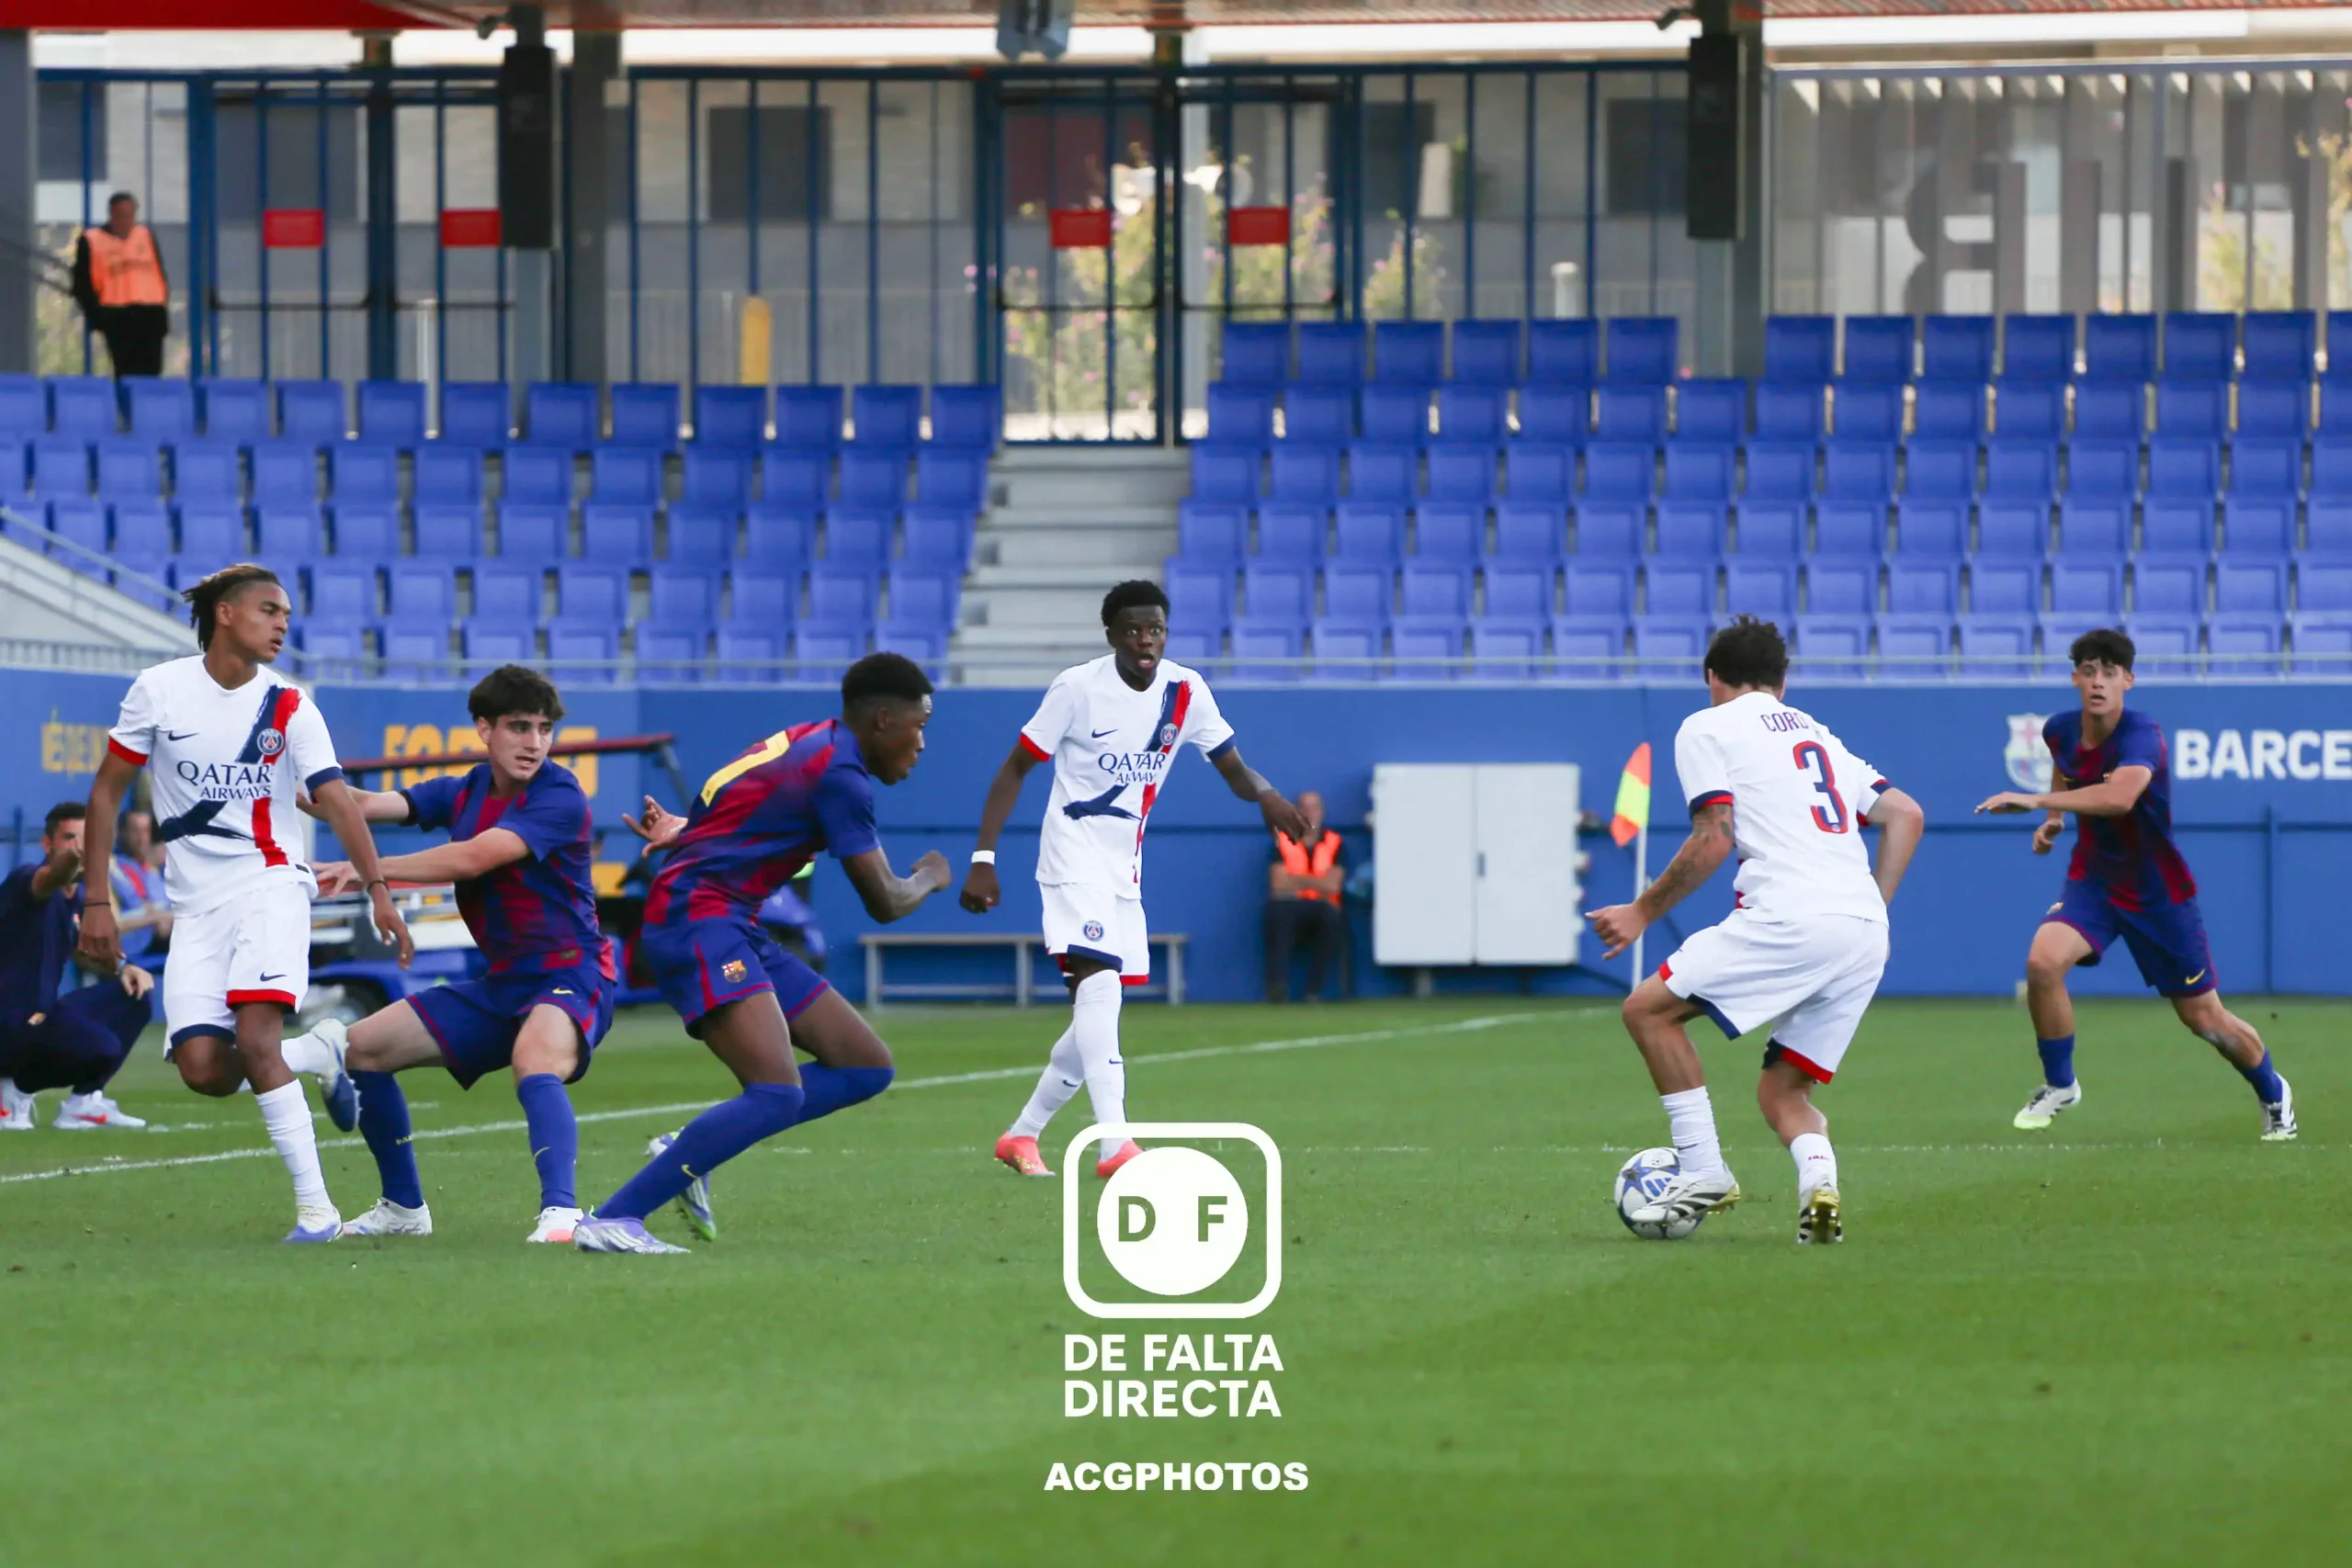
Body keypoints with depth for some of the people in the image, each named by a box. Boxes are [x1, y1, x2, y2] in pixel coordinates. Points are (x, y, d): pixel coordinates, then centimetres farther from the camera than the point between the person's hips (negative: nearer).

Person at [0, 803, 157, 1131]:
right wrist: (70, 859, -66)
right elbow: (48, 879, -42)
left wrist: (123, 969, 3)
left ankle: (83, 1103, 7)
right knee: (102, 1047, -27)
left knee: (132, 996, 6)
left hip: (41, 1015, 9)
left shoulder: (75, 895, 10)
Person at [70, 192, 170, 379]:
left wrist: (163, 308, 9)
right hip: (117, 317, -3)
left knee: (151, 370, 0)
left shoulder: (146, 235, 15)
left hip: (150, 314, 3)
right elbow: (82, 285, 2)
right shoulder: (91, 241, 3)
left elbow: (161, 276, 18)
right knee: (126, 372, -7)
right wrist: (96, 315, -8)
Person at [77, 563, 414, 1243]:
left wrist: (378, 892, -23)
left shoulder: (289, 707, -2)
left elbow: (337, 801, -10)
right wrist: (97, 900, 2)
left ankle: (315, 1206, -19)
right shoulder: (159, 690, 0)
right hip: (196, 903, 2)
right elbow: (107, 791, 6)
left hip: (269, 886, -2)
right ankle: (312, 1057, 20)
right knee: (203, 1069, -12)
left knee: (254, 1039, -24)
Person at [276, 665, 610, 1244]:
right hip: (503, 983, 9)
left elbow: (472, 859, -25)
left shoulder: (559, 798, -15)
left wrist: (365, 870, -22)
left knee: (535, 1065, -41)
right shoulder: (464, 794, 8)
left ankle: (560, 1212, -51)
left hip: (569, 975, -8)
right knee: (360, 1048, 9)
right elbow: (371, 804, -4)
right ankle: (404, 1208, 21)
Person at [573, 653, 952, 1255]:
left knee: (869, 1068, 7)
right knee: (778, 1094, -27)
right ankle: (612, 1220, -27)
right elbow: (884, 902, -8)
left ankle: (688, 1150, 5)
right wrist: (928, 878, 12)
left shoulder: (809, 743, 17)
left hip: (733, 931, 10)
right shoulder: (839, 772, -13)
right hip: (697, 920, -10)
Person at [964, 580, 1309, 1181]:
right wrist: (983, 859, -12)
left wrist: (1264, 793, -22)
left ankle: (1022, 1134, 26)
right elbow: (1015, 769, -6)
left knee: (1096, 1015, 10)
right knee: (1098, 982, -24)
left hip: (1126, 869, 7)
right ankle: (1115, 1144, -35)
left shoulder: (1185, 691, 0)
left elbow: (1233, 768, 3)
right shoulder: (1078, 688, -12)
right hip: (1074, 855, -7)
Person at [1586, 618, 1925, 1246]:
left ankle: (1703, 1170, -1)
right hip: (1866, 938, 7)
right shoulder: (1818, 734, 29)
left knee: (1649, 1008, 7)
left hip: (1790, 917, -7)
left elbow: (1713, 840, -2)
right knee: (1781, 1090, 15)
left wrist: (1643, 912, 7)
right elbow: (1906, 815, 22)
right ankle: (1818, 1175, -15)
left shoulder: (1706, 727, 8)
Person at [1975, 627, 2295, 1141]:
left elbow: (2119, 796, -49)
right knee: (2043, 961, -25)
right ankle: (2059, 1087, -4)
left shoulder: (2141, 735, -27)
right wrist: (2055, 816, 5)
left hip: (2159, 894, -4)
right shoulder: (2061, 729, -6)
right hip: (2094, 881, 4)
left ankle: (2273, 1094, 36)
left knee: (2206, 1019, 5)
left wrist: (2036, 801, -50)